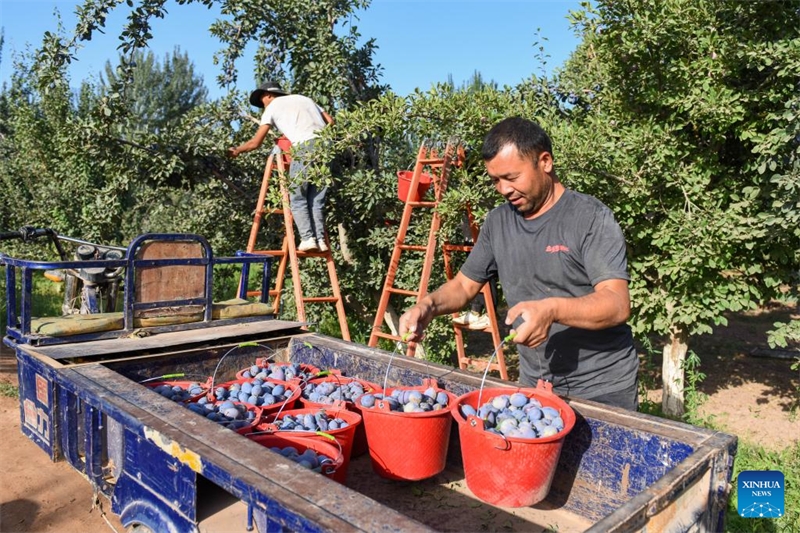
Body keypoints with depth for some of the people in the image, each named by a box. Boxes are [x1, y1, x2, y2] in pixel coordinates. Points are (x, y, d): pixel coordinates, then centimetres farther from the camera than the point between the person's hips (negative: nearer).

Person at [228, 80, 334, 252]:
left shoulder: (273, 106, 17)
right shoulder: (304, 98, 30)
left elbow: (256, 142, 14)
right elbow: (330, 121, 23)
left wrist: (236, 150, 26)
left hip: (305, 147, -5)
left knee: (297, 199, 6)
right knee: (316, 200, 11)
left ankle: (308, 238, -7)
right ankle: (320, 240, 1)